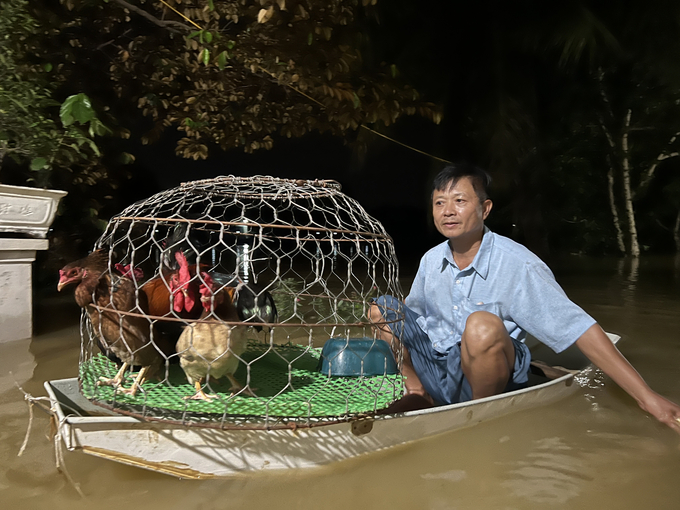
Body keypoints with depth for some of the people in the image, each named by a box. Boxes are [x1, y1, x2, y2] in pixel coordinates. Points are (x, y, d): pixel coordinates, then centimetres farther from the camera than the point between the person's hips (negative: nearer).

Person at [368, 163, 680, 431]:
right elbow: (411, 316, 16)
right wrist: (411, 378, 7)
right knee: (381, 308, -5)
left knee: (482, 325, -35)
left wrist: (647, 397, -23)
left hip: (490, 380, -5)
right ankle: (429, 397, 4)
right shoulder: (431, 260, 1)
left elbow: (579, 328, -20)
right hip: (439, 368, 5)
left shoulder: (517, 264, -16)